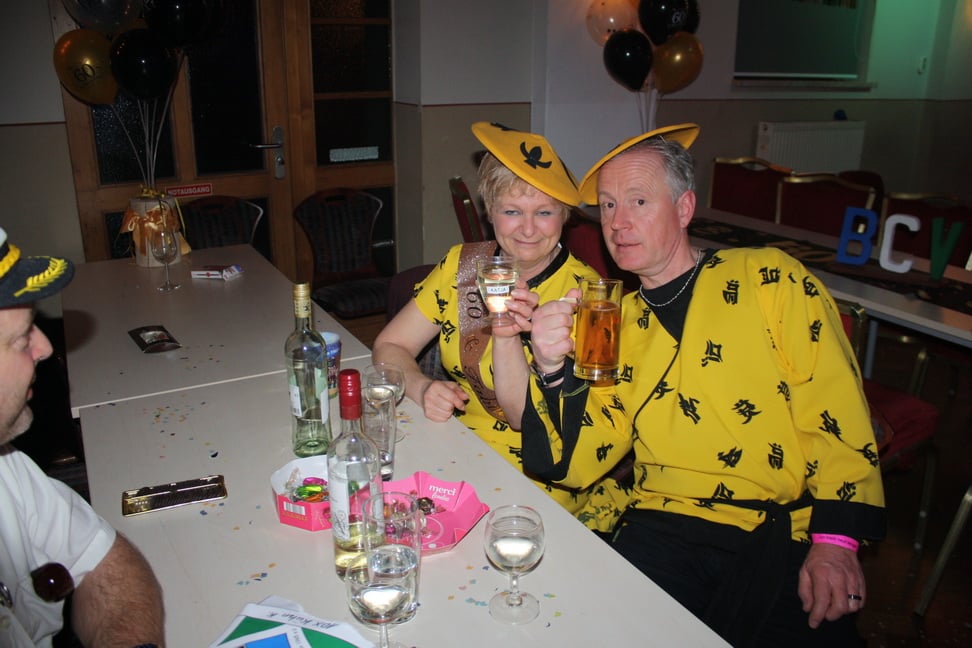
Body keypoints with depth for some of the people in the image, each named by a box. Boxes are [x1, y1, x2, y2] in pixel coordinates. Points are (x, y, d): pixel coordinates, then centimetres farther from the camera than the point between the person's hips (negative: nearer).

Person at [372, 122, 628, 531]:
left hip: (541, 482, -4)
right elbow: (389, 346, 1)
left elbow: (527, 417, -16)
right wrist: (421, 388, -19)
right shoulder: (462, 264, 0)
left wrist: (507, 337, -32)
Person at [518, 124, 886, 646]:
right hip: (665, 531, 2)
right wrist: (553, 368, -11)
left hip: (784, 531, -1)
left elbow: (836, 414, -2)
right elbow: (575, 467, 5)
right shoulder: (614, 324, 12)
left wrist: (835, 540, -12)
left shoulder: (771, 278, 3)